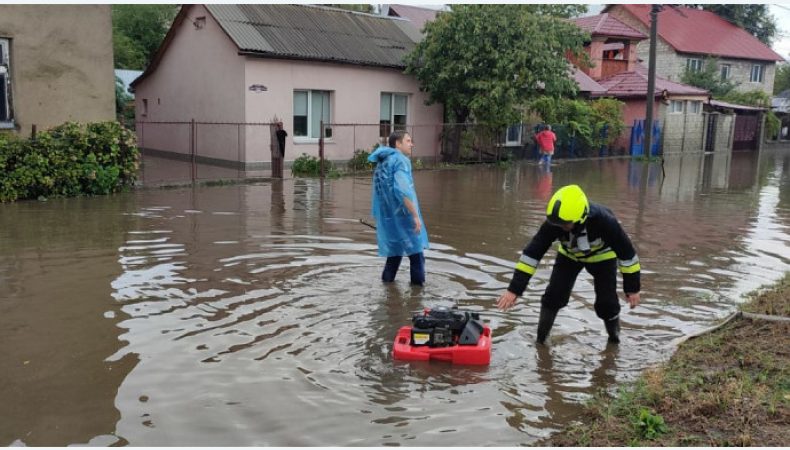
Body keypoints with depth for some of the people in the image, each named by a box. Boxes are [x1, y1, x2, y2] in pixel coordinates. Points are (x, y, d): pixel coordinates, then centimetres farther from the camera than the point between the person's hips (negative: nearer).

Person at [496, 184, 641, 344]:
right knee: (553, 296, -14)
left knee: (606, 302, -9)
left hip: (601, 255, -2)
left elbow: (625, 251, -27)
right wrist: (514, 289, -34)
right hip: (569, 254, 2)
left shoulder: (603, 220, -41)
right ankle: (540, 341, 1)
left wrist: (632, 287, -18)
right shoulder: (553, 223, -35)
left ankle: (614, 340, 19)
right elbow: (532, 252, -31)